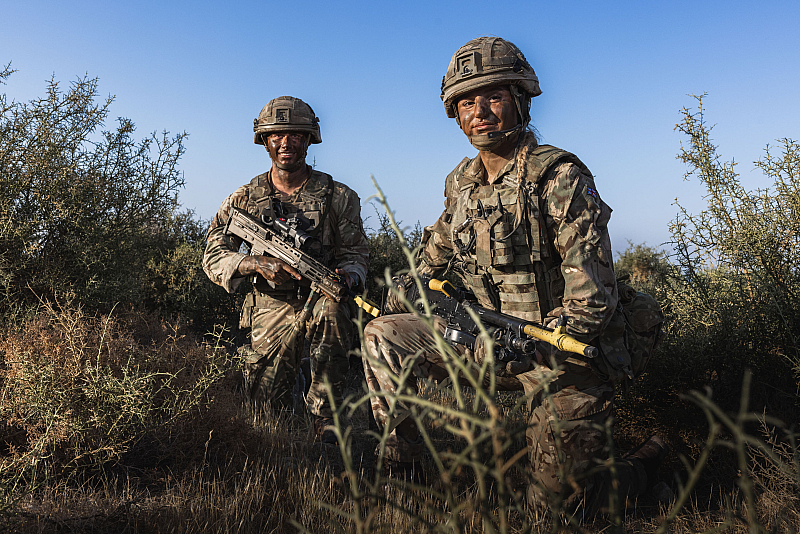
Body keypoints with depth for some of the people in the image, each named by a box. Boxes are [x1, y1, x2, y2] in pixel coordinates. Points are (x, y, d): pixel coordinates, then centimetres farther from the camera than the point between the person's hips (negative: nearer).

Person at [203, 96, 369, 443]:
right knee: (266, 407, -10)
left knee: (330, 309, -38)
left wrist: (347, 276, -21)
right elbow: (213, 256, 0)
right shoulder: (245, 198, 4)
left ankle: (324, 413, -26)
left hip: (320, 298, -1)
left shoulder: (339, 196, 2)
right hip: (271, 307, 1)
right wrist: (257, 263, -20)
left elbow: (356, 252, 4)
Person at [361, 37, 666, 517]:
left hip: (560, 355, -5)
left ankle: (643, 465, 29)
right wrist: (406, 289, 4)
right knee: (384, 338, -7)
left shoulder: (560, 177, -16)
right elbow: (437, 250, 22)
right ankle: (402, 471, 7)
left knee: (561, 504, -1)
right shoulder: (462, 182, 4)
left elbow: (593, 297, -21)